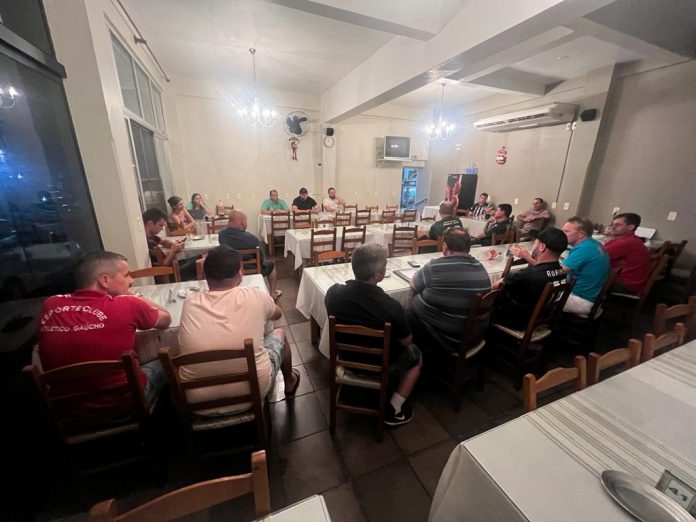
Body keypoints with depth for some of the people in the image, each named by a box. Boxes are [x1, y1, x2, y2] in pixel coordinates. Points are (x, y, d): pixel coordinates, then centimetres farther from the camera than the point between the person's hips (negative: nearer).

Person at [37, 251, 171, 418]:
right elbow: (165, 320, -6)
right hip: (121, 405, -5)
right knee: (160, 364, 25)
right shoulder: (127, 305, -25)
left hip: (68, 409, 5)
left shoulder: (49, 306, -10)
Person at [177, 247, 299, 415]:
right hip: (249, 395, -2)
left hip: (197, 401, 3)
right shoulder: (254, 296, -14)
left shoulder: (190, 304, -6)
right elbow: (277, 314, 9)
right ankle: (289, 383, 46)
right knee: (279, 333, 20)